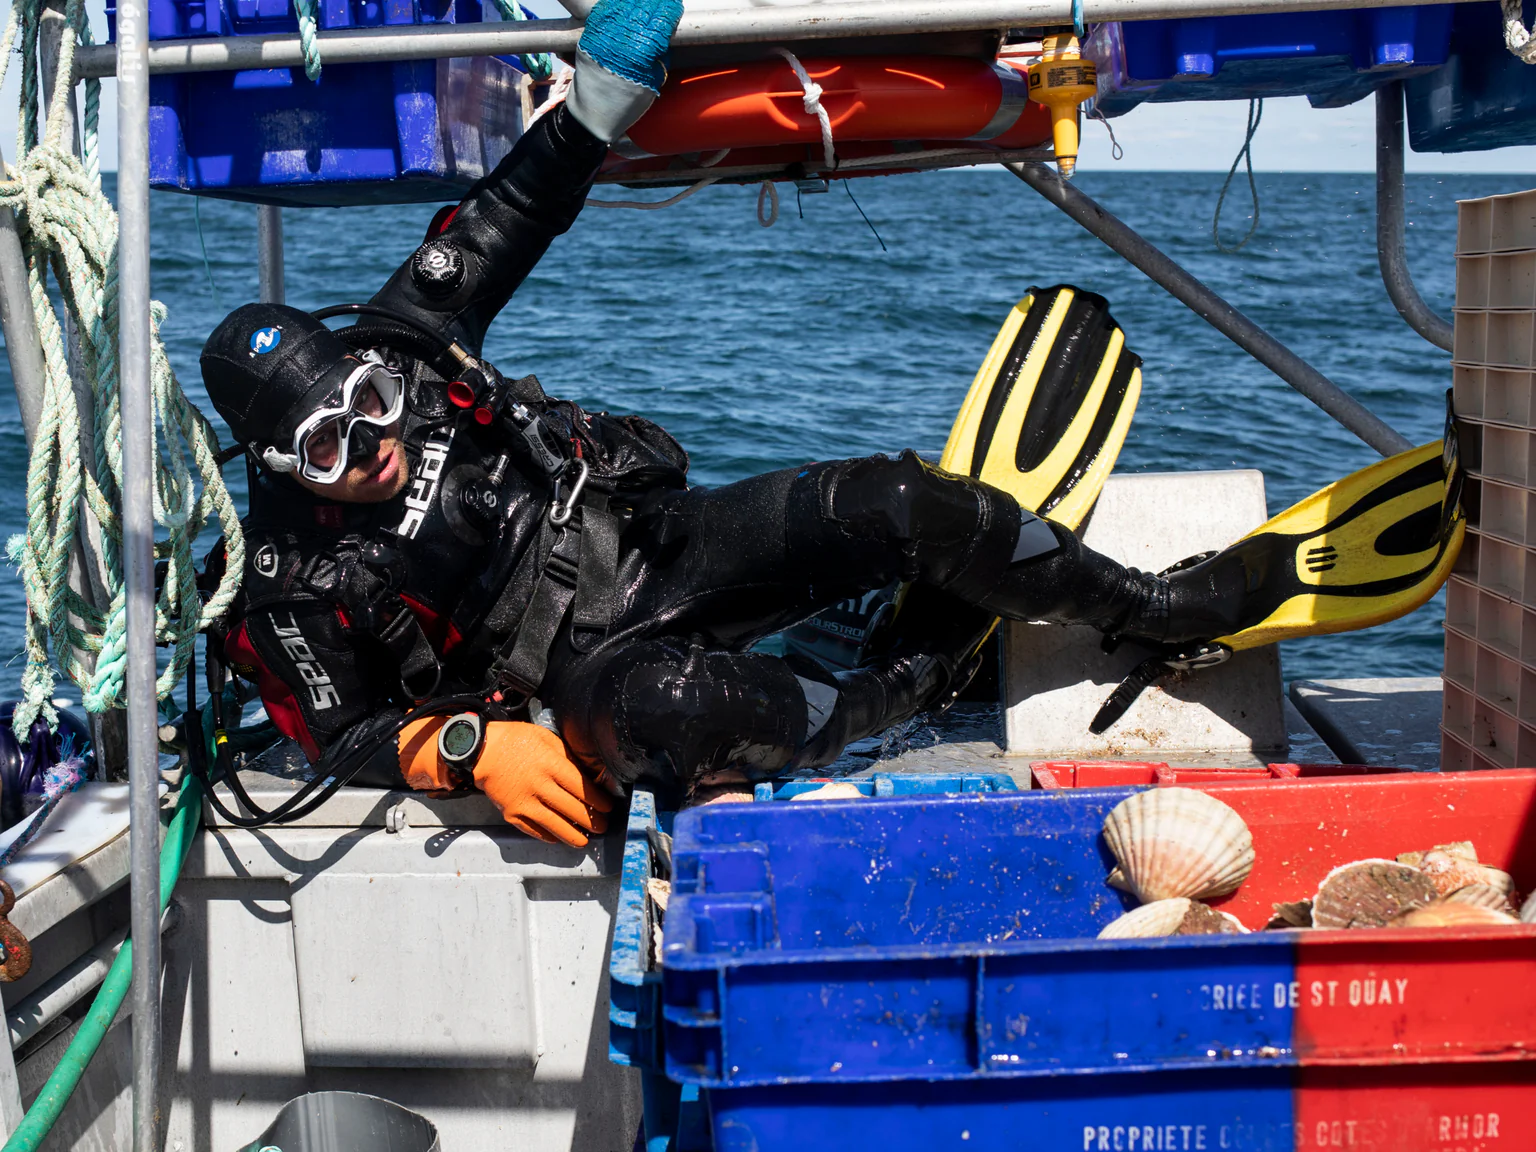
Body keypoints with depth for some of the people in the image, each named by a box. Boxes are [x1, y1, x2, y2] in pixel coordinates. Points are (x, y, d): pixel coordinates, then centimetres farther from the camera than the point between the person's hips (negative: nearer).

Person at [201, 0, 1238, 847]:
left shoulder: (396, 348, -6)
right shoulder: (294, 582, -14)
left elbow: (512, 217, 2)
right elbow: (347, 736, -6)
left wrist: (604, 93, -9)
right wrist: (470, 747, -24)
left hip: (659, 544, 5)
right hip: (586, 665, -5)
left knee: (893, 502, -13)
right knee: (665, 710, -42)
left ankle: (1162, 607, 8)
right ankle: (914, 682, -13)